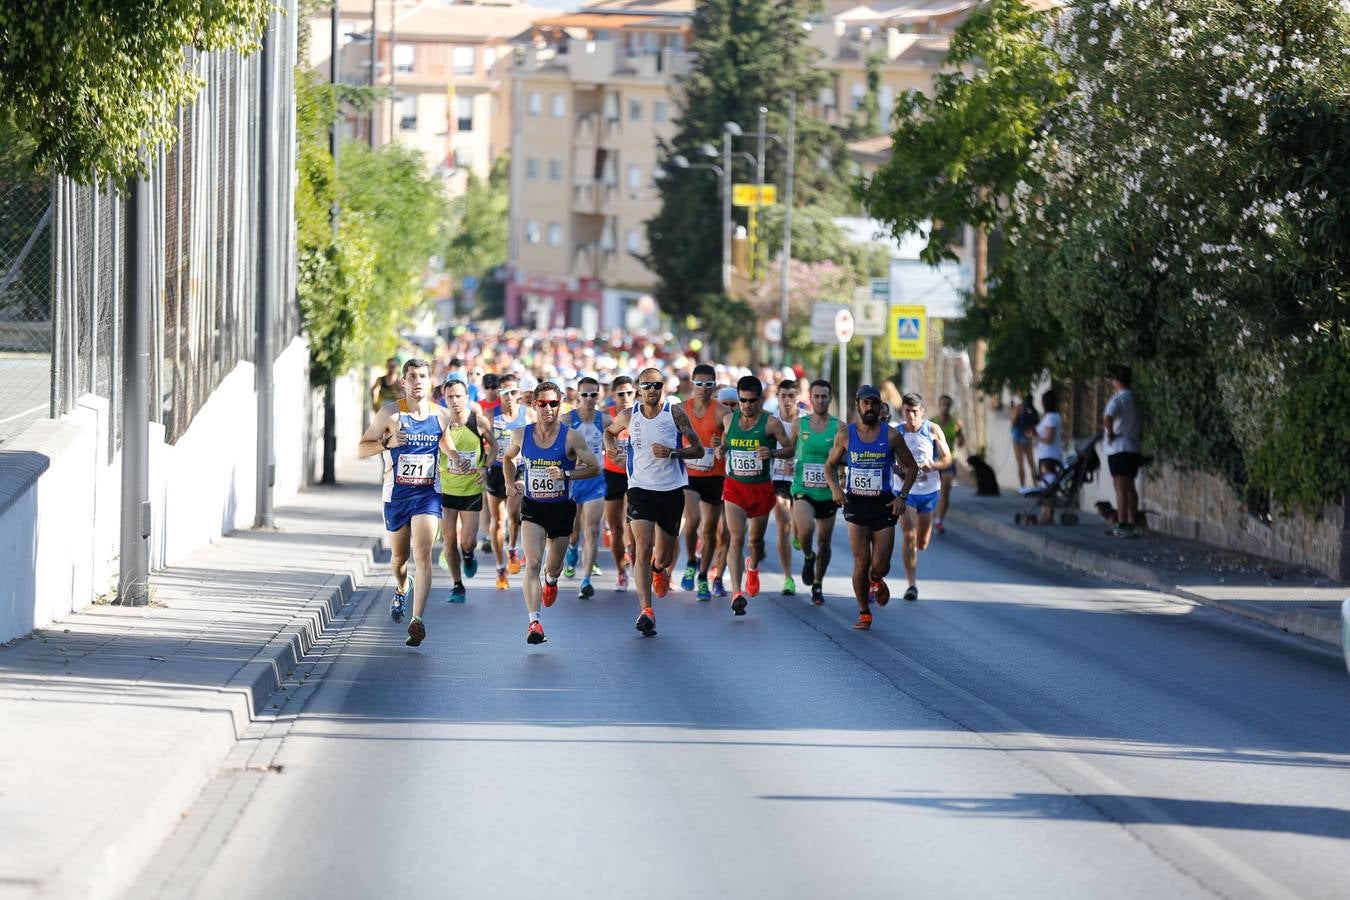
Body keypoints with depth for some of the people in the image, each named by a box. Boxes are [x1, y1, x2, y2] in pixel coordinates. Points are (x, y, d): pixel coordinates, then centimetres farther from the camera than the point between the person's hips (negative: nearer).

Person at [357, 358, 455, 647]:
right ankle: (402, 589, 52)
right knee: (399, 556, 17)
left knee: (423, 553, -18)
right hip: (396, 493, 0)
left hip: (427, 493, 0)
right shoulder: (391, 412, -6)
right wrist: (387, 442, -21)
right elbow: (362, 449, -3)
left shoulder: (442, 415, 2)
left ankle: (417, 620, -24)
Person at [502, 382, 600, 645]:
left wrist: (566, 474, -22)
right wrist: (510, 483, 3)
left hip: (561, 508, 0)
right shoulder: (521, 435, -3)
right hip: (532, 508, 0)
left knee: (553, 566, 16)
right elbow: (508, 458, 18)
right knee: (532, 563, -18)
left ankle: (551, 581, 55)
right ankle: (534, 623, -23)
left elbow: (594, 467, -9)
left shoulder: (571, 438, -11)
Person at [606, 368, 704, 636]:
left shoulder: (675, 413, -5)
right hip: (640, 488, 0)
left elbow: (698, 450, -3)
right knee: (643, 547, -17)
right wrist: (609, 444, 2)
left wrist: (671, 452, -19)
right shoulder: (629, 416, 2)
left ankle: (659, 568, 51)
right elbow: (609, 431, 24)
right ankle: (646, 610, -20)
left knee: (664, 553, 11)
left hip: (672, 489, 0)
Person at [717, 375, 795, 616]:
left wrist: (773, 453, -25)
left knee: (756, 539, 15)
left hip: (762, 488, 0)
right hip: (734, 487, 0)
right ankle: (736, 592, -22)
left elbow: (790, 448, -5)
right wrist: (721, 450, -4)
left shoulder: (771, 423, -8)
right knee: (736, 538, -16)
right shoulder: (729, 420, 2)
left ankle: (753, 567, 51)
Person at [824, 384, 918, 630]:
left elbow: (911, 467, 7)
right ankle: (864, 613, 13)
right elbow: (830, 465, 12)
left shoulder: (891, 435, -2)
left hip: (884, 505, 0)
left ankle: (876, 580, 35)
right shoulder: (845, 435, 1)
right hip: (856, 504, 0)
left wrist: (902, 496, -5)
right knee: (861, 563, -5)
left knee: (880, 567, -3)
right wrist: (835, 488, -7)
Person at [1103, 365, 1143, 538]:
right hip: (1134, 448, 8)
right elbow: (1141, 424, 20)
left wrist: (1110, 433, -18)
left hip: (1119, 449, -8)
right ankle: (1133, 525, 14)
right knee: (1130, 488, 13)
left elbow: (1107, 417, -32)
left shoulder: (1118, 399, -13)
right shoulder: (1134, 399, 14)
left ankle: (1122, 525, -12)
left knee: (1121, 488, -9)